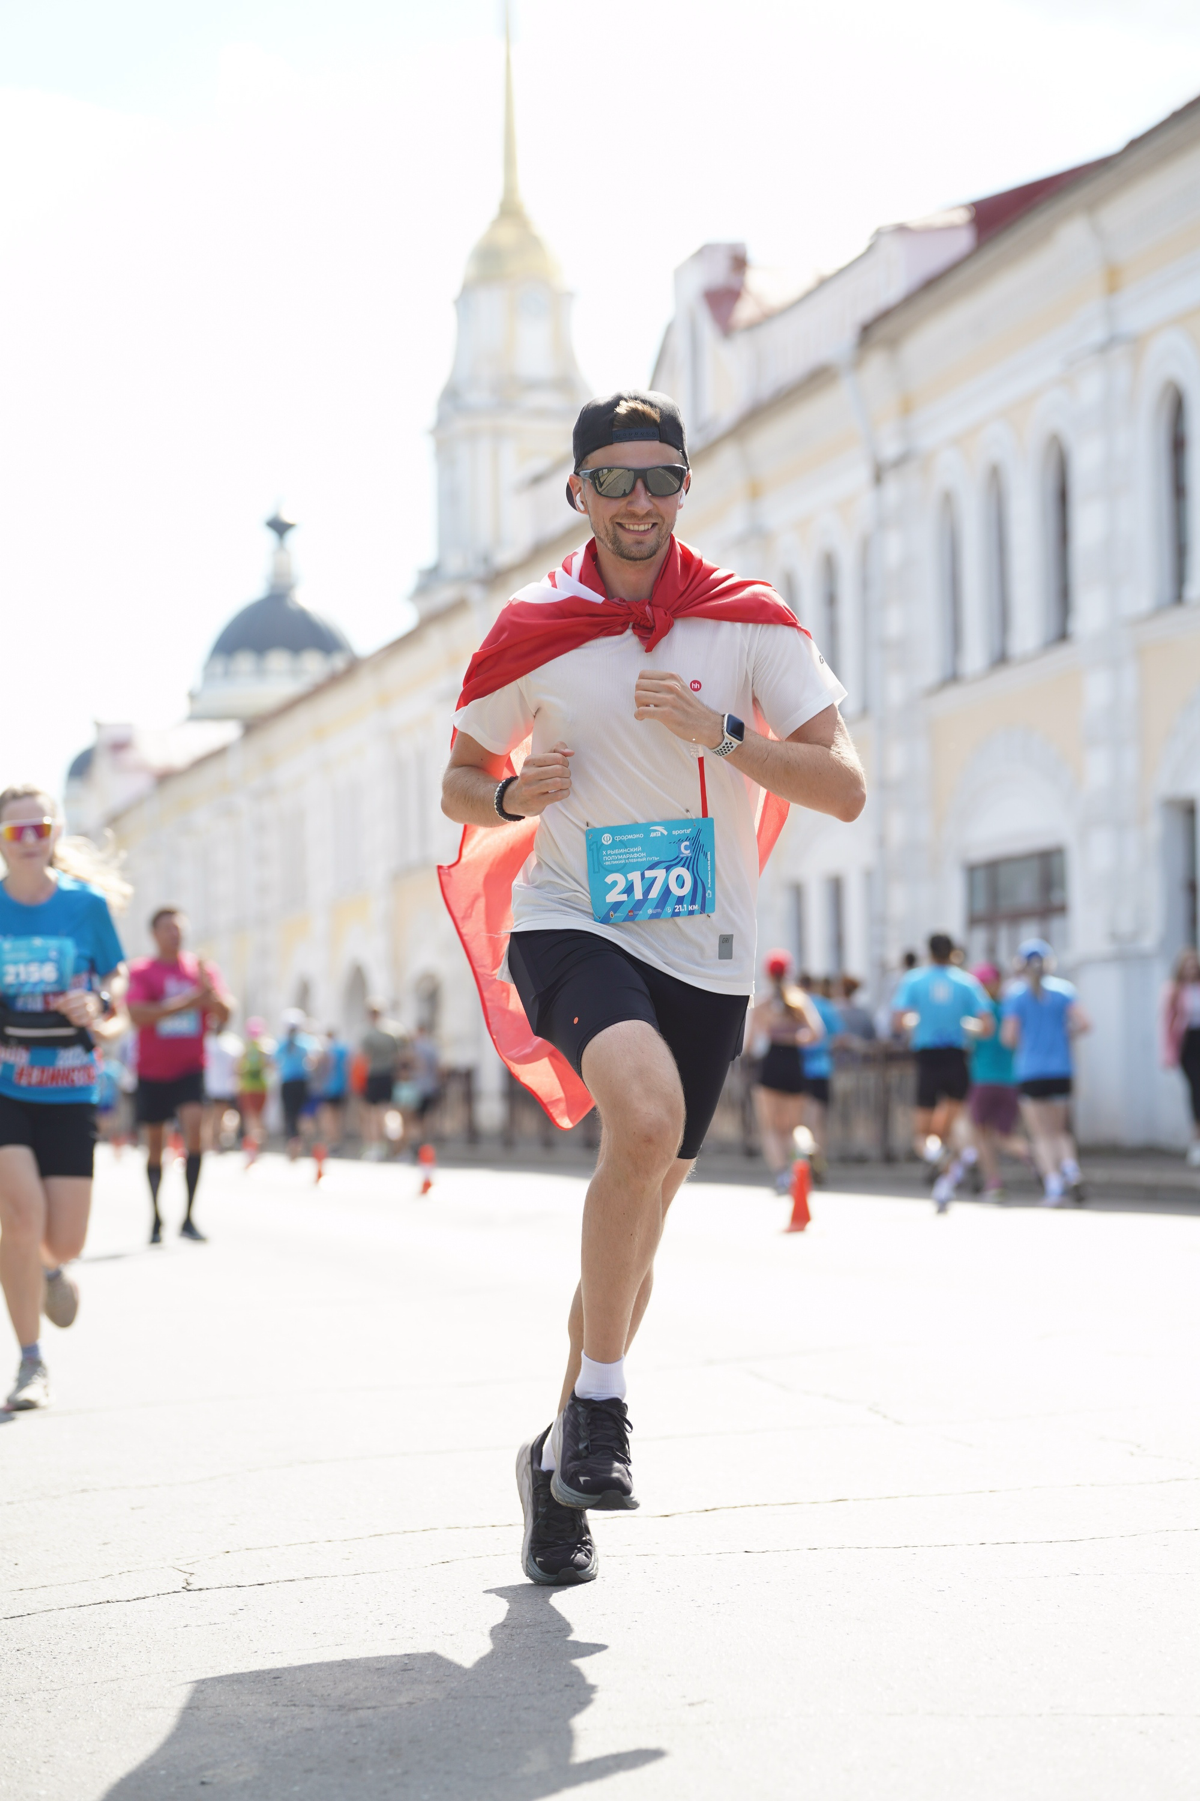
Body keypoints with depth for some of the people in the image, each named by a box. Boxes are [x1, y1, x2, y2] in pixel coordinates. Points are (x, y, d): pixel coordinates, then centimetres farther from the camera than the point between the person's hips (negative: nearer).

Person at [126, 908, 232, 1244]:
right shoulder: (141, 971, -3)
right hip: (152, 1071, 0)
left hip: (190, 1068, 1)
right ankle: (156, 1219, 21)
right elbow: (137, 1014, -17)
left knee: (194, 1126, -20)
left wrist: (209, 992, -20)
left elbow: (225, 1014, 0)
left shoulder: (203, 969, 5)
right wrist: (186, 1002, -21)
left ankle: (188, 1218, -17)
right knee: (154, 1142, 7)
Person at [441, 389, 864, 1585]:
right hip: (569, 928, -2)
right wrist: (512, 796, -11)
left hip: (704, 952, 2)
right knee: (647, 1112, -33)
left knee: (635, 1229, 9)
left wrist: (713, 730, -20)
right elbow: (458, 782, 12)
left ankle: (558, 1455, 29)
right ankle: (600, 1398, -19)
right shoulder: (530, 634, -1)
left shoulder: (751, 623, -2)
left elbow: (844, 791, -7)